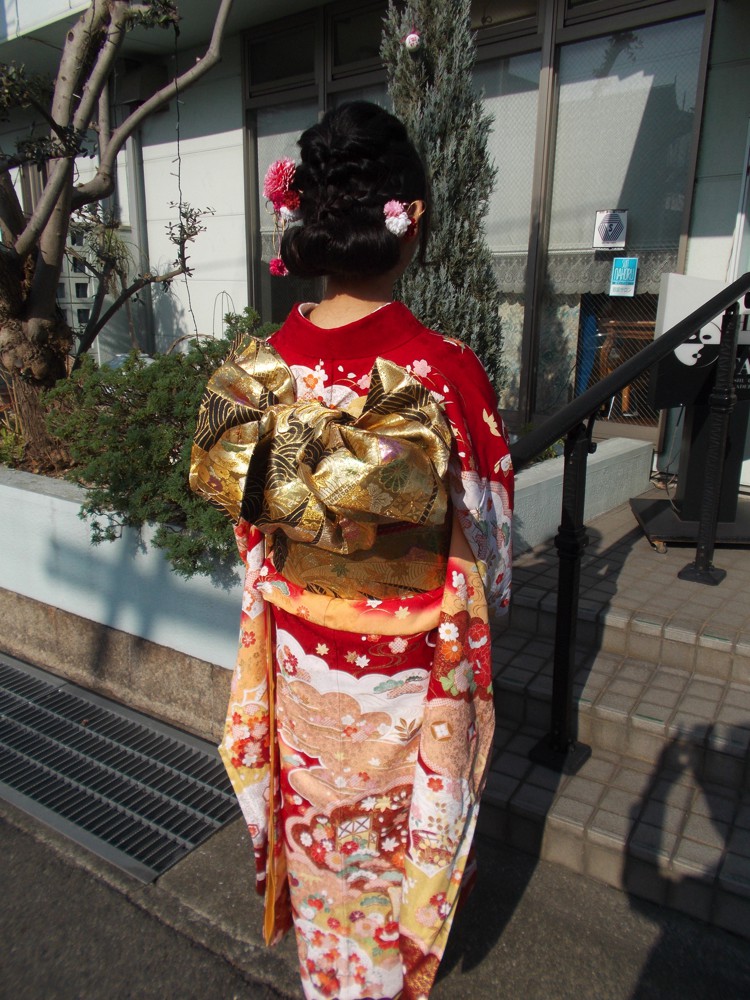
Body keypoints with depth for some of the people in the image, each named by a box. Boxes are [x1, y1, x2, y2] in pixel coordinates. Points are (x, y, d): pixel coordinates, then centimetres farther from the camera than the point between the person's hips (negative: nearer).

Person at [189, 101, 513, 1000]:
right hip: (409, 668, -3)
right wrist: (482, 607, 8)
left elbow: (253, 536, -3)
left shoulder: (258, 368, -14)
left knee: (318, 828, 29)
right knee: (399, 839, 25)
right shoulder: (446, 371, -25)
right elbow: (483, 548, -13)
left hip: (300, 657, 4)